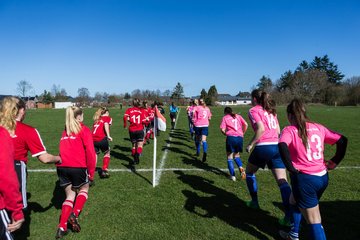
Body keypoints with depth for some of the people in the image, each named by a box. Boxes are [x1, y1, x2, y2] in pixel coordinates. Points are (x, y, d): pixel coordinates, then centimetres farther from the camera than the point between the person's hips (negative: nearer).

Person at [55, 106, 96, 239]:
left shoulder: (65, 131, 21)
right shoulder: (84, 129, 1)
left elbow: (64, 149, 19)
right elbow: (90, 152, -5)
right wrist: (91, 172, 0)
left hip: (62, 167, 5)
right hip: (77, 166, -5)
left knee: (70, 195, 18)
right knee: (84, 189, 21)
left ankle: (62, 227, 8)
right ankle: (74, 214, 1)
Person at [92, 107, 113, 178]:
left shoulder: (97, 120, 28)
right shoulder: (108, 118, 10)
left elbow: (94, 129, 15)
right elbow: (106, 125, -11)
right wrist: (108, 136, -21)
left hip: (93, 139, 4)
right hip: (101, 139, -4)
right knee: (107, 153, 19)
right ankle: (104, 171, 17)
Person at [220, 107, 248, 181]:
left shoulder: (225, 117, 8)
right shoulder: (238, 116, 17)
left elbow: (222, 129, -3)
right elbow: (246, 125, 7)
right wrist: (242, 133, 18)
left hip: (231, 137, -3)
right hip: (240, 137, 3)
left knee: (229, 157, 8)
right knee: (236, 155, 21)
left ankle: (232, 175, 2)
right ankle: (241, 168, -5)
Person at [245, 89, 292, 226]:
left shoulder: (254, 110, 0)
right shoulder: (271, 110, 20)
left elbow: (261, 129, -15)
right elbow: (278, 130, 19)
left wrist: (251, 144, -8)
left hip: (263, 147, -5)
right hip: (277, 146, 5)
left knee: (249, 172, 21)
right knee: (282, 181, 0)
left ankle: (254, 202, 30)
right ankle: (289, 216, -8)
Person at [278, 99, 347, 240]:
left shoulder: (290, 130, -9)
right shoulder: (318, 127, 8)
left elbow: (282, 146, -29)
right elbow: (342, 140, 7)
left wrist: (291, 168, -18)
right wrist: (335, 161, 12)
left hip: (305, 179, -7)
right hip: (323, 177, 7)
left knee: (314, 222, 1)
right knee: (295, 202, 30)